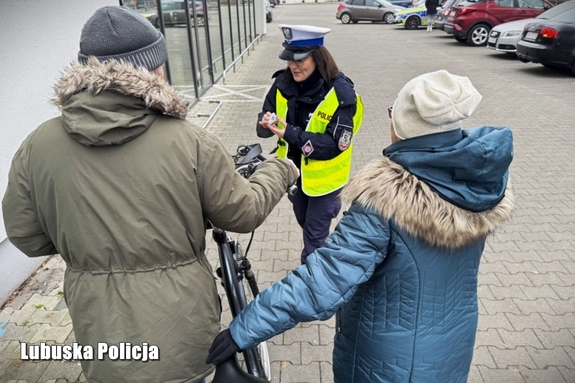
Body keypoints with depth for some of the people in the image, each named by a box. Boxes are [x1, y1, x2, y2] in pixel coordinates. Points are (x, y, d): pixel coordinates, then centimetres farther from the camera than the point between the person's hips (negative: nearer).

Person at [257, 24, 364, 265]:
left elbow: (336, 144, -26)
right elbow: (263, 126, -6)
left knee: (315, 232, 8)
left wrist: (292, 134, -36)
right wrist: (265, 124, -30)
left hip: (322, 174, -5)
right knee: (304, 221, 26)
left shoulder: (339, 92, -22)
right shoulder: (283, 84, -9)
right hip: (293, 170, 5)